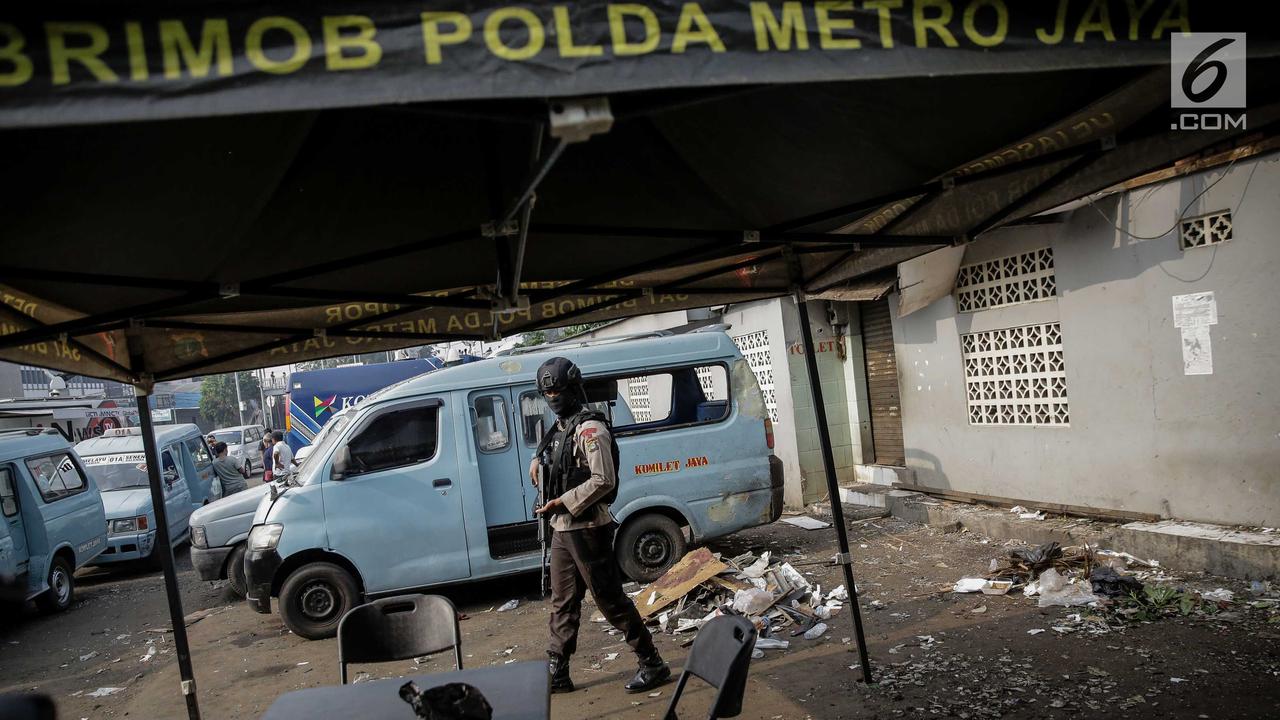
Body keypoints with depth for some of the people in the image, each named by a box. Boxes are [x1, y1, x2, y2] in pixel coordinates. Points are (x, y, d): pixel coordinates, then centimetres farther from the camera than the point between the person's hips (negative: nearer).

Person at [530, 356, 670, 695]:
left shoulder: (590, 428, -16)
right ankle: (557, 673, 22)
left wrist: (562, 502, -22)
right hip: (561, 529, 9)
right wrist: (537, 461, 11)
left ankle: (653, 665, 10)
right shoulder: (560, 427, 12)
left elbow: (603, 481, -22)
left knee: (611, 600, -2)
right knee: (562, 603, 13)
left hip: (587, 529, -9)